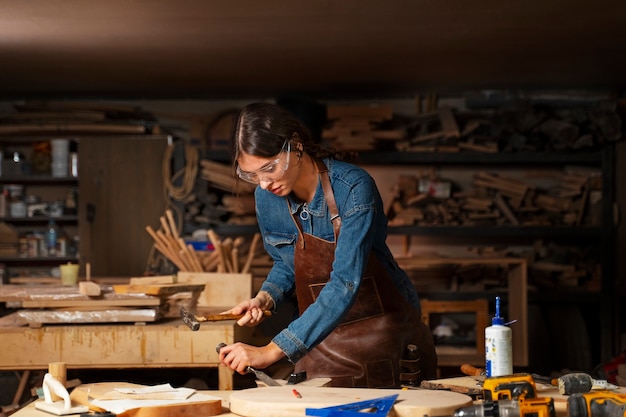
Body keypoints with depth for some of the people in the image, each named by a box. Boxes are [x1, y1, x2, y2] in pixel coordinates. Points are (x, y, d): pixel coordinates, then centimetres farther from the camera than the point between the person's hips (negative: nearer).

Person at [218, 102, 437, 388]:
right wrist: (265, 298, -10)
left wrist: (271, 351, -40)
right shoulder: (266, 198, -7)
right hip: (321, 338, 4)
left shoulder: (353, 187, -24)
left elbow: (345, 285, -33)